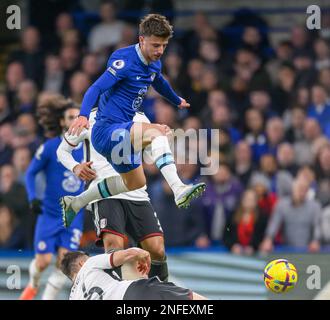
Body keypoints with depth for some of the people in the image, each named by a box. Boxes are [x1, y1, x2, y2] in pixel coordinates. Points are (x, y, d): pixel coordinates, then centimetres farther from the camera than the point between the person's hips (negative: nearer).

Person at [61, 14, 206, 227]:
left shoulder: (154, 64, 7)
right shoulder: (125, 60, -19)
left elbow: (159, 83, 31)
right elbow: (97, 88, -28)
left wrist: (178, 101, 49)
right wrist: (83, 116, -45)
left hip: (121, 135, 10)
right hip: (107, 131, -10)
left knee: (135, 183, 27)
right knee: (158, 132, -32)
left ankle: (74, 204, 41)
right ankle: (179, 190, -45)